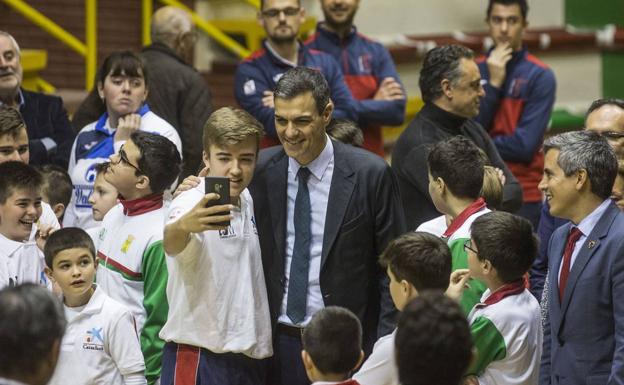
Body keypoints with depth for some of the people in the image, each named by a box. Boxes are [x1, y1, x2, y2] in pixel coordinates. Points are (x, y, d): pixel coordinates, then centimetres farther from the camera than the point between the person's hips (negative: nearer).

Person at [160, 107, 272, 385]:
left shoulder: (248, 202, 8)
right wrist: (184, 225, -57)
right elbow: (171, 245, -34)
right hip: (198, 354, -6)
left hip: (252, 354, 6)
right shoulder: (191, 203, -13)